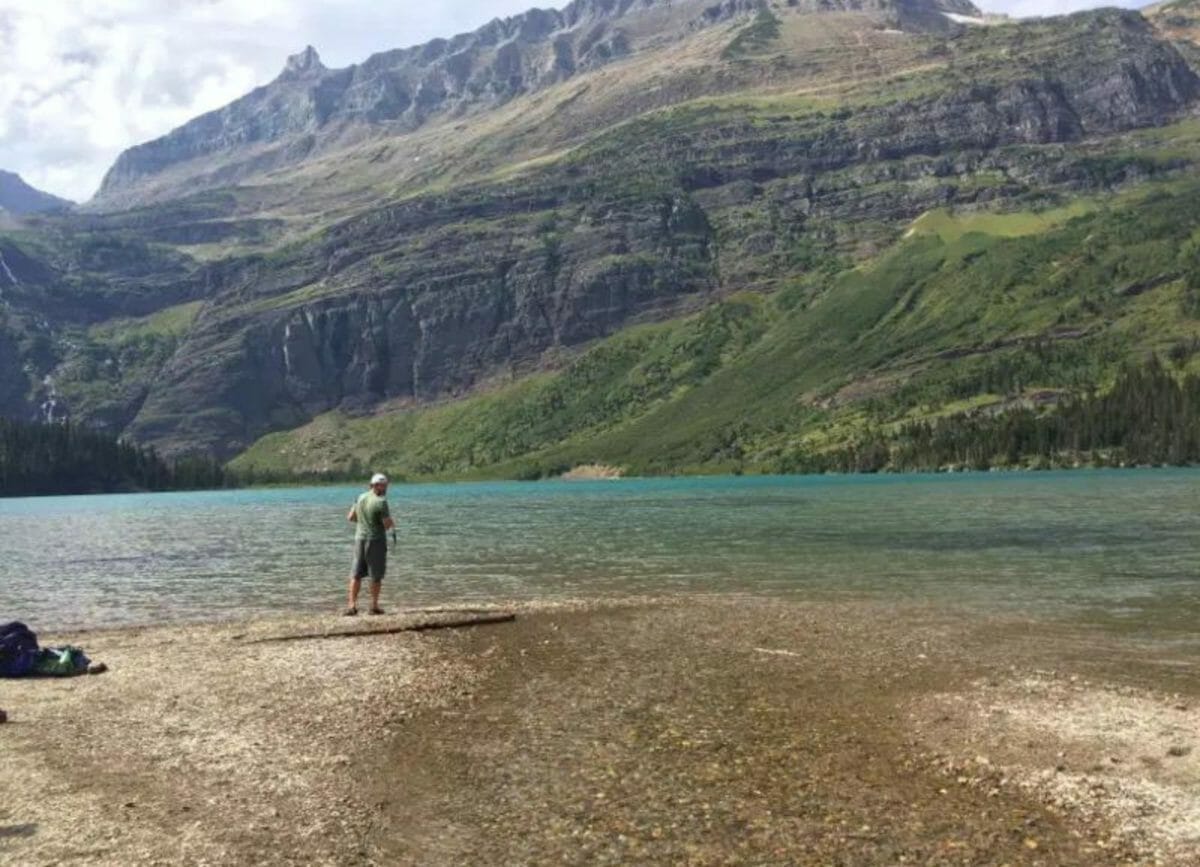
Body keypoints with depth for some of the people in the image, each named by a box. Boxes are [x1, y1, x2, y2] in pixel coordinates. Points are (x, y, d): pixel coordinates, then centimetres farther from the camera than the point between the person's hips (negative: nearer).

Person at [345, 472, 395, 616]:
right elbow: (388, 524, -16)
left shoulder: (361, 498, 7)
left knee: (356, 574, 9)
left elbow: (350, 518, 15)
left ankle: (352, 605, 3)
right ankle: (374, 606, 10)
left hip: (360, 539, 6)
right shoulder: (381, 502, -15)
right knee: (376, 575, 6)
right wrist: (392, 523, 6)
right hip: (376, 541, -6)